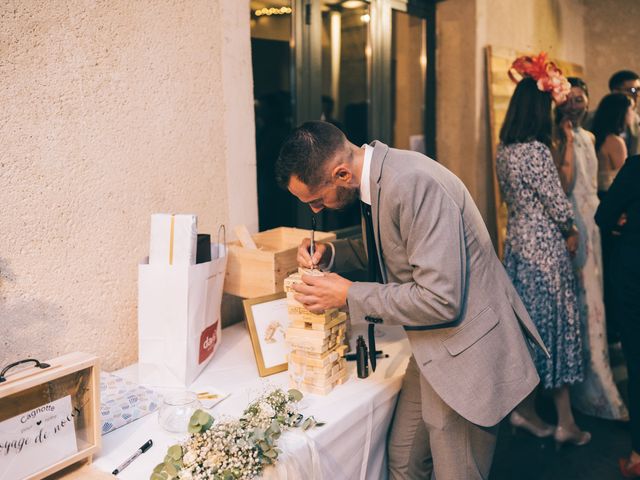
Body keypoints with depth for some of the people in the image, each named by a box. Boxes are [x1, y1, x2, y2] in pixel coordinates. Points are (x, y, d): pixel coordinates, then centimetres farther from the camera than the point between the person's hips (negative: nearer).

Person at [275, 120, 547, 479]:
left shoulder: (414, 183, -27)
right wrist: (331, 253, 0)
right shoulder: (377, 176, 2)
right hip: (433, 350, 9)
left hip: (466, 355, -9)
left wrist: (350, 296, -19)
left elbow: (441, 300, -28)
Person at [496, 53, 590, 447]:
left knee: (527, 326, 14)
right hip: (545, 246, -8)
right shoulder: (536, 150, -18)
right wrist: (571, 230, 5)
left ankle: (526, 408, 25)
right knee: (553, 326, 2)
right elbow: (557, 200, -14)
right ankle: (564, 421, 15)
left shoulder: (505, 150, 8)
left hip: (518, 241, 8)